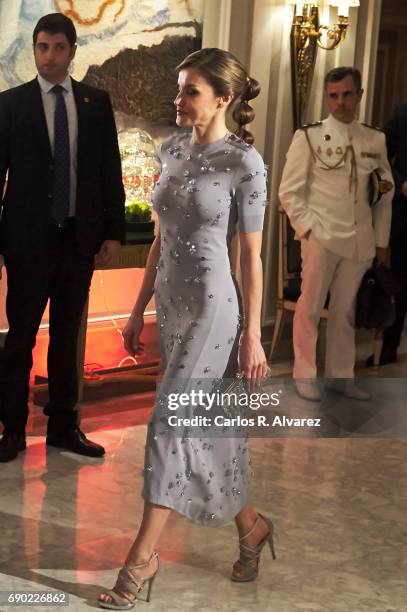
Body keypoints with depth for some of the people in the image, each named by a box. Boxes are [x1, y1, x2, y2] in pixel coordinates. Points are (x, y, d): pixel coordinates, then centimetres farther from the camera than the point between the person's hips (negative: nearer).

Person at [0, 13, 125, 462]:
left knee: (67, 336, 11)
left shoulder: (96, 103, 5)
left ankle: (63, 426, 20)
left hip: (80, 237, 2)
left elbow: (110, 170, 6)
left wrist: (114, 231, 1)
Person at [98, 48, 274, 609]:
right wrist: (140, 309, 14)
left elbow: (251, 255, -9)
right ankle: (250, 525, 33)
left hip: (212, 308, -7)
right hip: (172, 305, 7)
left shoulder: (243, 161, -11)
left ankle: (142, 556, 3)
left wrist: (252, 335, -9)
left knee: (171, 424, -6)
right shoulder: (172, 150, 7)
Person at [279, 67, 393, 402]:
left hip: (360, 240, 3)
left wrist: (381, 241, 9)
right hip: (321, 236, -3)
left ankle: (341, 375, 22)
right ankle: (305, 375, 15)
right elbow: (290, 190, -2)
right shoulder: (309, 136, -3)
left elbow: (386, 193, 11)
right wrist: (307, 228, -10)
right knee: (310, 307, 3)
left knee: (345, 310, 11)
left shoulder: (376, 139, 7)